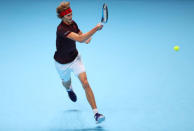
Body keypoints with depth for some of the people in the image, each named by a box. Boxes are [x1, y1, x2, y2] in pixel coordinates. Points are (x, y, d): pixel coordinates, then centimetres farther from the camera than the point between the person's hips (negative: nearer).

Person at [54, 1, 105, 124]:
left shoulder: (73, 23, -9)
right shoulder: (61, 29, -33)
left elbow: (81, 35, 11)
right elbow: (80, 39, -44)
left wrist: (88, 38, -13)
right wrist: (96, 28, -43)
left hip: (75, 58, 3)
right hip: (62, 63, -3)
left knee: (85, 83, -16)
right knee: (66, 83, 25)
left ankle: (96, 113, -20)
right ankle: (69, 89, 67)